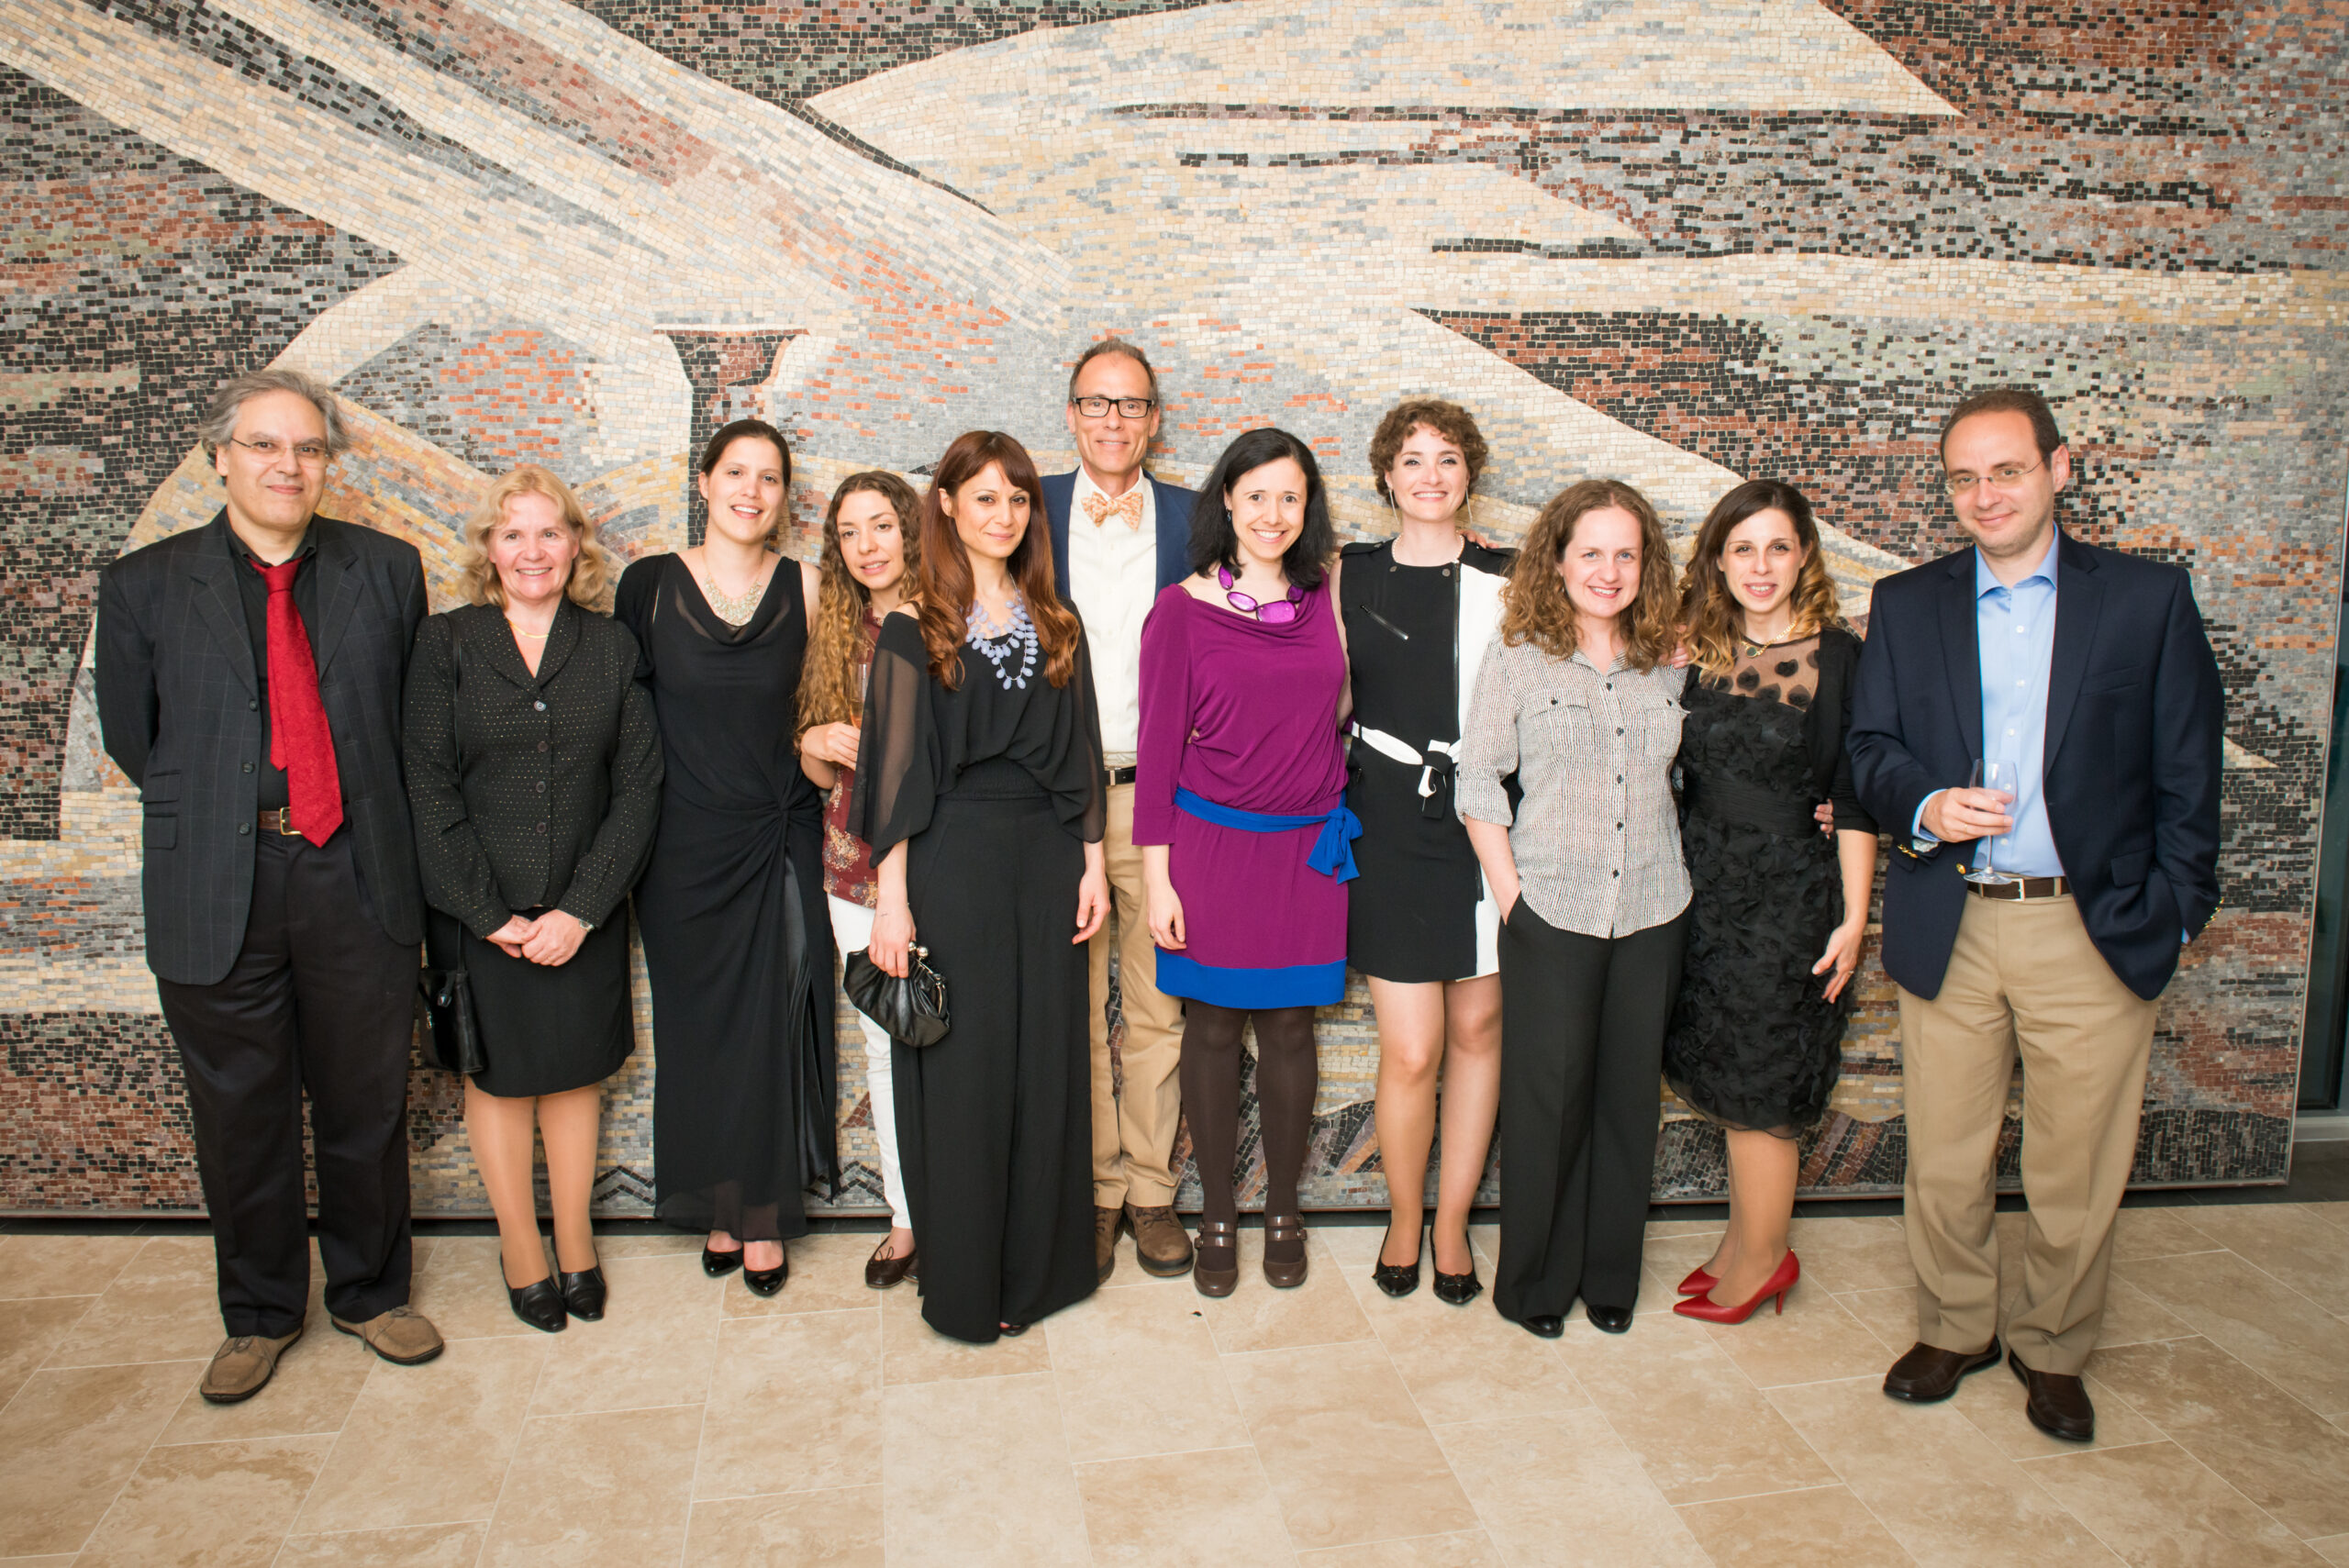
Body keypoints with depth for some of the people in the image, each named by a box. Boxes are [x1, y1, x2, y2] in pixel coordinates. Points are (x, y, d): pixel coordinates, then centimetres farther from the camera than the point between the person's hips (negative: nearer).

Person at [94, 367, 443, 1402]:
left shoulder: (388, 571, 3)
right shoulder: (145, 585, 2)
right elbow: (132, 738, 8)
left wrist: (365, 827, 7)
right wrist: (222, 814, 7)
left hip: (357, 883, 1)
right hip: (217, 891, 0)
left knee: (367, 1106, 12)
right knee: (241, 1118, 12)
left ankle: (370, 1291, 33)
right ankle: (260, 1313, 32)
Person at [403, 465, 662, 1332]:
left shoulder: (613, 647, 1)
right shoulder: (446, 643, -2)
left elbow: (638, 786, -3)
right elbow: (428, 788, -6)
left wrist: (581, 908, -11)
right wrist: (492, 914, -12)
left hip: (583, 911, 1)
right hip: (477, 911, -1)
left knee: (575, 1069, 12)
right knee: (497, 1073, 11)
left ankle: (575, 1240, 27)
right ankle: (519, 1245, 27)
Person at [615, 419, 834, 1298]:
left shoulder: (806, 588, 0)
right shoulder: (651, 584, -2)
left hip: (777, 838, 0)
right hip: (684, 845, 0)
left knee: (771, 1023, 3)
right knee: (698, 1023, 10)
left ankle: (765, 1215, 19)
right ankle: (718, 1208, 26)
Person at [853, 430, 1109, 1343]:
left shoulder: (1056, 627, 11)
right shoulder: (914, 630, -1)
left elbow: (1081, 755, 12)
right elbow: (896, 766, -5)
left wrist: (1093, 862, 6)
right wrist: (891, 896, -10)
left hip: (1047, 857, 4)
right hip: (953, 862, -4)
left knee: (1048, 1060, 9)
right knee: (962, 1068, 2)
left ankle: (1044, 1265, 24)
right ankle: (965, 1284, 17)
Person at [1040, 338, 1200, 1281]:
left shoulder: (1192, 517, 6)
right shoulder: (1037, 510, 6)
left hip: (1160, 796, 0)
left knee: (1159, 1008, 8)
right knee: (1073, 1008, 8)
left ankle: (1151, 1187, 22)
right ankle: (1094, 1187, 22)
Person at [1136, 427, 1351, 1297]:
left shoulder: (1324, 600, 5)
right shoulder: (1183, 609, -4)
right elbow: (1158, 744, -5)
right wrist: (1156, 875, -7)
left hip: (1307, 848, 3)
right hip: (1210, 842, -2)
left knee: (1289, 1024, 10)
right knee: (1213, 1024, 7)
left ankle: (1283, 1211, 26)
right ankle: (1217, 1216, 23)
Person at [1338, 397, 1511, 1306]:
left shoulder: (1504, 582, 4)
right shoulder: (1350, 577, 6)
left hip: (1485, 824, 1)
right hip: (1390, 830, -1)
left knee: (1478, 1028, 9)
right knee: (1411, 1051, -4)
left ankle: (1452, 1223, 27)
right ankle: (1404, 1220, 22)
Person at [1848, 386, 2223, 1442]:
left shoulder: (2149, 600, 3)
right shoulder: (1905, 605, 8)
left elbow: (2188, 774, 4)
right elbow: (1871, 749, 7)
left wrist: (2175, 913, -1)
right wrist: (1924, 807, -14)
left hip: (2096, 932, -1)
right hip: (1946, 930, 2)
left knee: (2077, 1169, 8)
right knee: (1942, 1159, 10)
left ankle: (2051, 1349, 30)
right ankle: (1952, 1327, 32)